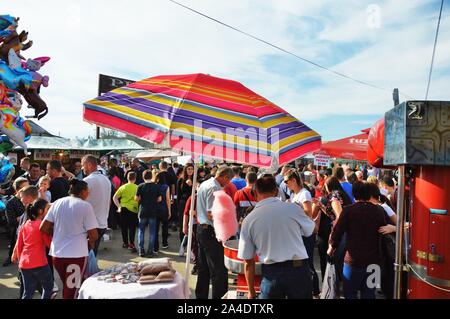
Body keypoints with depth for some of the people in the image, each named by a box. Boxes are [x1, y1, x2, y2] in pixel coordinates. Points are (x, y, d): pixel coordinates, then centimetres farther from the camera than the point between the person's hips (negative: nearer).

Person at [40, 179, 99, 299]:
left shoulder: (57, 203, 3)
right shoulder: (86, 206, -10)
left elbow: (43, 228, 5)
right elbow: (93, 236, -12)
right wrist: (90, 243, 10)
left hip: (57, 253, 5)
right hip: (77, 254, -5)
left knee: (67, 287, 22)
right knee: (72, 291, 7)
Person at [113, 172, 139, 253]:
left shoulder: (123, 187, 0)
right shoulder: (137, 188, -7)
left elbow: (114, 198, 0)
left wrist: (119, 206, 3)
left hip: (124, 209, 2)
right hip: (133, 210, -2)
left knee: (124, 227, 15)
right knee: (132, 228, 2)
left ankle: (125, 243, 25)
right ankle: (131, 244, -7)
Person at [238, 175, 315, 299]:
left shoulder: (248, 220, -4)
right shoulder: (293, 208, -7)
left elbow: (248, 262, 0)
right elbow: (311, 230, 12)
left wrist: (251, 292, 13)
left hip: (271, 273, 0)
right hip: (298, 269, 1)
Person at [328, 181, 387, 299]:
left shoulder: (348, 210, -12)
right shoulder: (379, 211, -2)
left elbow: (337, 232, -10)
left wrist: (332, 247, 8)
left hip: (353, 260, -3)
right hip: (373, 260, 4)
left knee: (350, 294, 11)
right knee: (369, 294, 16)